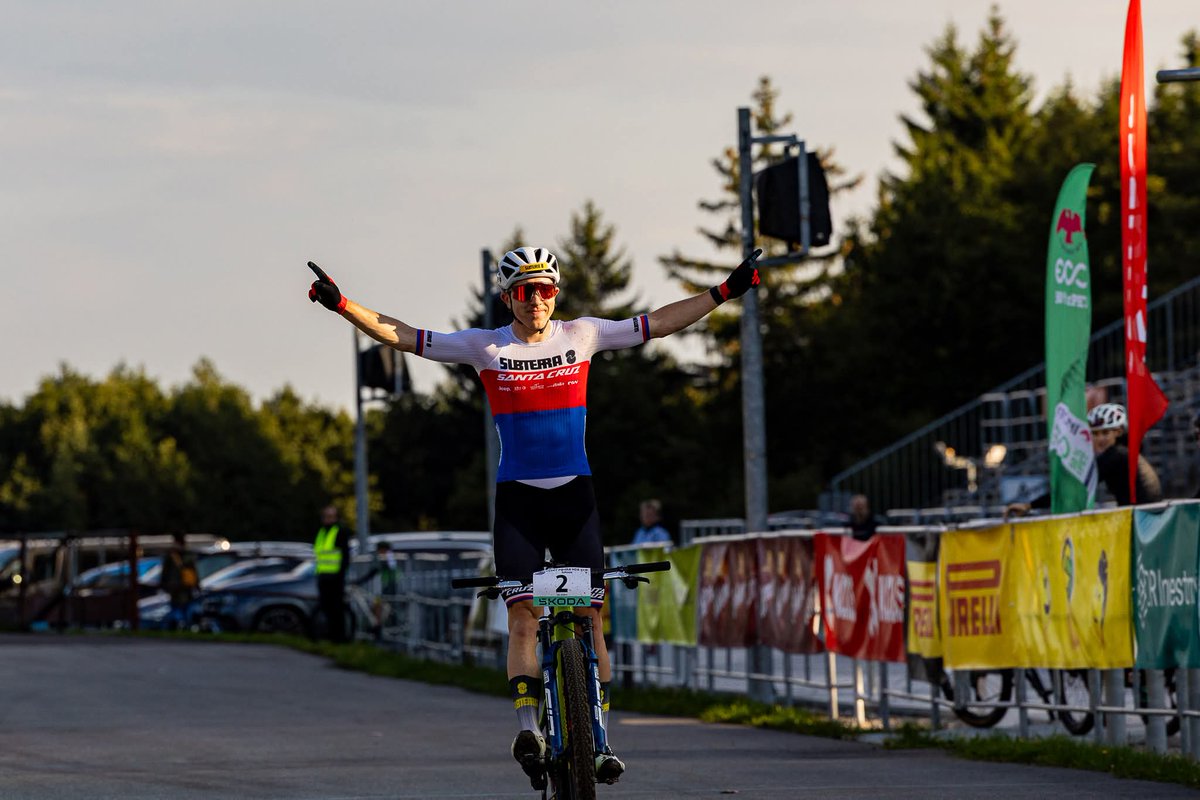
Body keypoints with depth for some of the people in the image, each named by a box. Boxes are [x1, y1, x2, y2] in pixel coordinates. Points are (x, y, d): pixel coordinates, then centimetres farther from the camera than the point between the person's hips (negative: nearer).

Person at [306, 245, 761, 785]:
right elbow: (402, 337, -1)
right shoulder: (486, 347, -1)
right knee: (523, 617, -12)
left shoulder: (581, 335, 3)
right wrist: (341, 304, -10)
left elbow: (658, 324, 9)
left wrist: (725, 292, 5)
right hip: (517, 497, -1)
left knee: (590, 619, -3)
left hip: (574, 495, 1)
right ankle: (528, 730, -18)